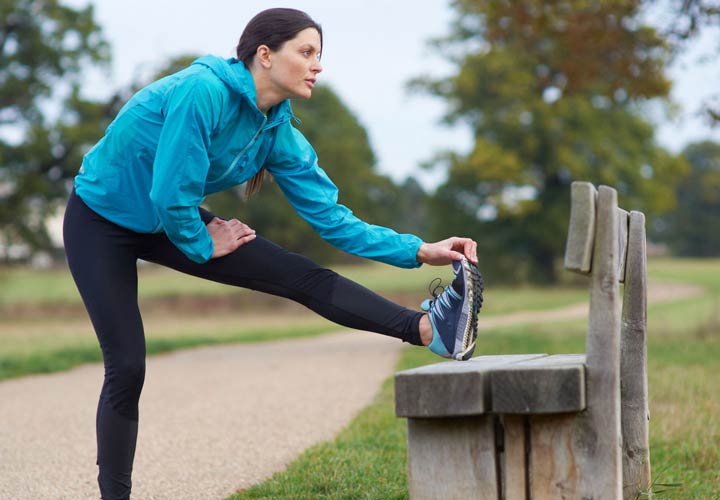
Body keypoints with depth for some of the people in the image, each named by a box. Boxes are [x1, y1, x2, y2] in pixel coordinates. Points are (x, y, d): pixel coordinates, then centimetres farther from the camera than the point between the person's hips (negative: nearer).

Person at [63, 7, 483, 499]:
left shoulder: (279, 133, -7)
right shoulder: (203, 91, -31)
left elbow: (332, 217, -8)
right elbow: (171, 194, -31)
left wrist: (419, 250, -17)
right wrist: (202, 246, -11)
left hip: (172, 220, 6)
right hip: (101, 221, -6)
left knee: (304, 277, -10)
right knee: (127, 368, -11)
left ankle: (429, 328, -21)